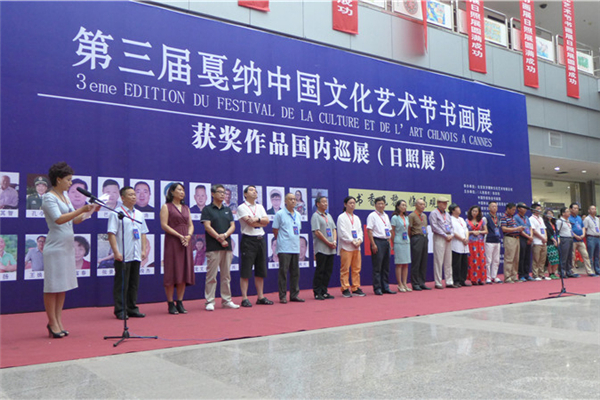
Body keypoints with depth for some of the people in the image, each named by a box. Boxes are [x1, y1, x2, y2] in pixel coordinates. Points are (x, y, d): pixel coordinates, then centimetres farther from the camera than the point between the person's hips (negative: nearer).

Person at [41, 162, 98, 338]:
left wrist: (90, 210, 5)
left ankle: (58, 322, 17)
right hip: (55, 248, -8)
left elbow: (75, 220, 18)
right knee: (52, 287, -1)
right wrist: (81, 209, -28)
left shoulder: (65, 196, 14)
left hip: (67, 247, 8)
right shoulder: (49, 198, -10)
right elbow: (59, 219, -23)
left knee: (63, 287, 10)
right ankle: (52, 323, 6)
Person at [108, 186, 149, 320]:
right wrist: (116, 251, -16)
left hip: (136, 256, 6)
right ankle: (120, 311, 6)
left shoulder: (139, 214, 15)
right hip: (122, 256, -6)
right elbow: (111, 234, -10)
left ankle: (132, 309, 20)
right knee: (121, 284, -2)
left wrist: (143, 250, 11)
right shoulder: (116, 214, -5)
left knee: (134, 284, 11)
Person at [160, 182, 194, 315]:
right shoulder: (166, 207, 1)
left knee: (184, 273, 4)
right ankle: (171, 304, 3)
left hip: (186, 243, 6)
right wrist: (179, 236, -15)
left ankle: (180, 303, 11)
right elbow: (164, 225, -9)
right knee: (172, 273, -4)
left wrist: (189, 235, -6)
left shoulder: (186, 208, 18)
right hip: (172, 242, -5)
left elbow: (191, 225, 15)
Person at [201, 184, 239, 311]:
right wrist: (219, 238, -13)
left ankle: (226, 300, 16)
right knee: (211, 276, -4)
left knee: (226, 275, 9)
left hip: (227, 247, 5)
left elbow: (233, 226, 9)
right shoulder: (207, 209, 2)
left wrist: (225, 235, -11)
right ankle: (209, 302, 2)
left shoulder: (227, 210, 17)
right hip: (213, 247, -5)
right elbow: (207, 226, -7)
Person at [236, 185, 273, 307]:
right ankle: (244, 298, -1)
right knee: (245, 272, -5)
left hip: (260, 240, 6)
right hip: (248, 240, -6)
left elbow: (267, 220, 3)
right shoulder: (242, 207, -2)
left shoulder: (260, 207, 17)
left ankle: (260, 297, 15)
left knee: (260, 271, 9)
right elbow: (250, 222, -14)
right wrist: (262, 222, -3)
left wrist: (257, 219, -10)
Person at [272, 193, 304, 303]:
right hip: (284, 248, -6)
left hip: (296, 248, 6)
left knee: (295, 273, 8)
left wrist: (295, 240, 14)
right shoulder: (280, 214, -4)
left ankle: (294, 295, 16)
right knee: (283, 272, -4)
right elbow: (275, 230, -2)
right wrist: (281, 241, 3)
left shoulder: (298, 215, 15)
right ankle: (282, 296, 3)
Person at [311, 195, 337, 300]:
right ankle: (317, 293, 2)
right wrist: (328, 242, -13)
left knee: (328, 271, 7)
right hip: (321, 248, -7)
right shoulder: (315, 216, -5)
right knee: (320, 271, -4)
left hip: (331, 249, 7)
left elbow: (334, 229, 17)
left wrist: (334, 241, 0)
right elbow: (317, 232, -12)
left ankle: (324, 291, 15)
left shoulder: (329, 216, 18)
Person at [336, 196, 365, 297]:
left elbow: (360, 230, 14)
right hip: (346, 246, -6)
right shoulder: (341, 217, -2)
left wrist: (359, 240, -5)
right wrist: (352, 241, -14)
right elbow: (342, 232, -9)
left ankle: (355, 288, 14)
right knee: (345, 269, -5)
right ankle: (345, 289, 1)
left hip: (357, 247, 6)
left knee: (356, 269, 7)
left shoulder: (357, 218, 19)